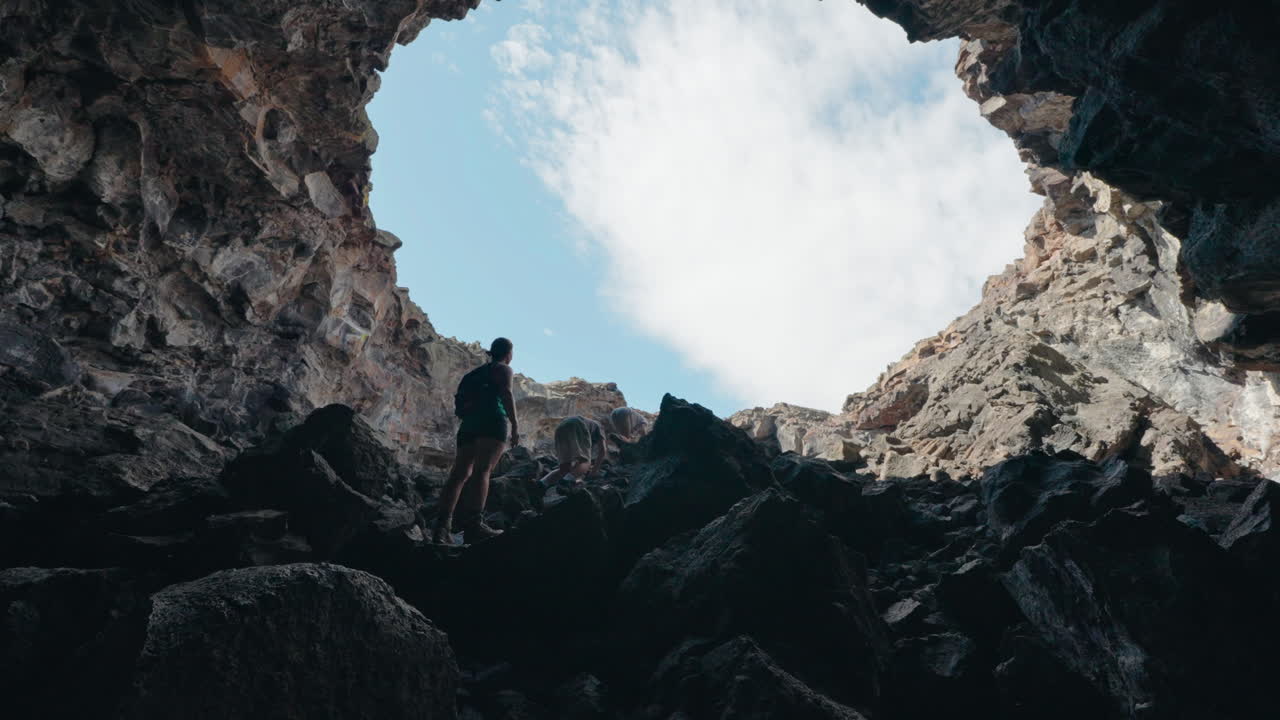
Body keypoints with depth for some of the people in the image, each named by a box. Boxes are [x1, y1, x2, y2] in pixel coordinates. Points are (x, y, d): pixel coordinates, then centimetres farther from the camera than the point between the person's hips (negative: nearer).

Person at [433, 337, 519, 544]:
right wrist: (515, 425, -14)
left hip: (468, 423, 6)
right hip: (492, 420, -6)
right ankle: (474, 525, -35)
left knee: (460, 474, -4)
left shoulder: (477, 372, 32)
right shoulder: (503, 369, 12)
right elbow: (506, 393, -7)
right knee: (482, 471, -21)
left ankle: (442, 527, -18)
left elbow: (461, 403, 28)